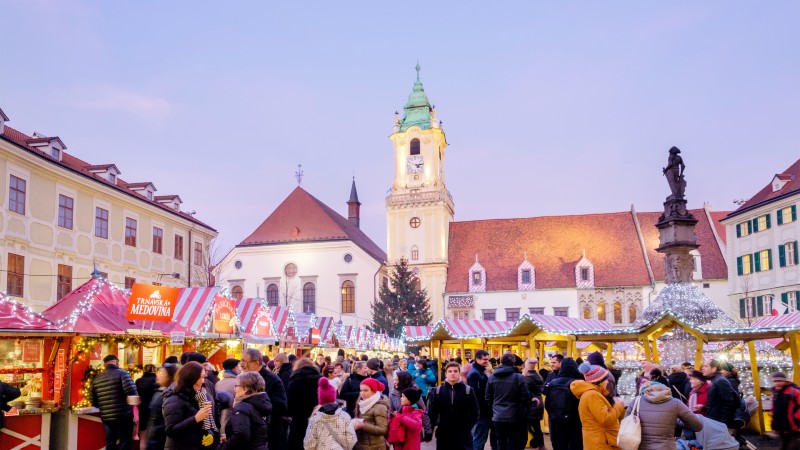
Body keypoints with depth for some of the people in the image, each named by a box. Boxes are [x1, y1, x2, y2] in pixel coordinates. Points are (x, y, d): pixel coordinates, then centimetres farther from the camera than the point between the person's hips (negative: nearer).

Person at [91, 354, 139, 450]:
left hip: (106, 417, 5)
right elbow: (132, 392, -21)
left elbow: (94, 402, 11)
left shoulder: (97, 378, 10)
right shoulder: (122, 373, -7)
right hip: (123, 415, -5)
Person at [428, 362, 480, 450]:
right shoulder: (437, 391, 3)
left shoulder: (468, 390, 0)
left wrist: (467, 427, -10)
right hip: (443, 434, 2)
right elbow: (432, 412, 4)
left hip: (463, 434, -1)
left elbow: (475, 412, -1)